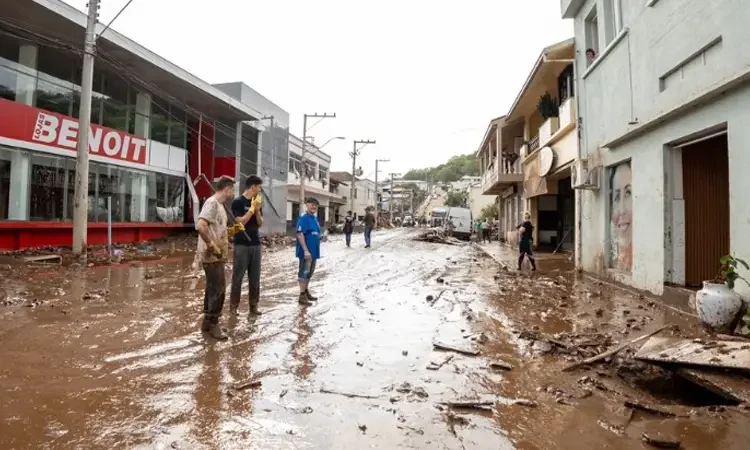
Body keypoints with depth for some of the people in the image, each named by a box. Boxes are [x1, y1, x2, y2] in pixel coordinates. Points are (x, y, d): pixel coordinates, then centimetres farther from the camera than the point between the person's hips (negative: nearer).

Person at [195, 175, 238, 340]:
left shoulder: (219, 204, 15)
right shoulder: (212, 203, -16)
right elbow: (201, 226, -29)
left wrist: (232, 230, 9)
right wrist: (211, 245, -23)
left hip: (217, 256, 10)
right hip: (212, 256, -10)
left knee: (212, 288, 15)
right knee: (218, 289, -4)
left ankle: (207, 323, 24)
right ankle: (212, 325, 7)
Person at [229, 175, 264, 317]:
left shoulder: (257, 203, 11)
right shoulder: (238, 202, -6)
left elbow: (260, 223, 9)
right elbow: (240, 222, -14)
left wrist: (257, 209, -6)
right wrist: (252, 208, -13)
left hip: (256, 244, 6)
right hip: (242, 245, -5)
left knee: (255, 277, 7)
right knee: (238, 276, 0)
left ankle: (253, 306, 15)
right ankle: (233, 306, 9)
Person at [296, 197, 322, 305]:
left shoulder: (315, 218, 13)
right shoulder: (303, 218, -15)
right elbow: (300, 234, -21)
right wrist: (306, 250, -25)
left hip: (314, 251, 9)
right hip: (306, 251, -9)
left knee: (309, 273, 18)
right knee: (304, 273, -3)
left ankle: (306, 292, 29)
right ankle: (302, 295, 2)